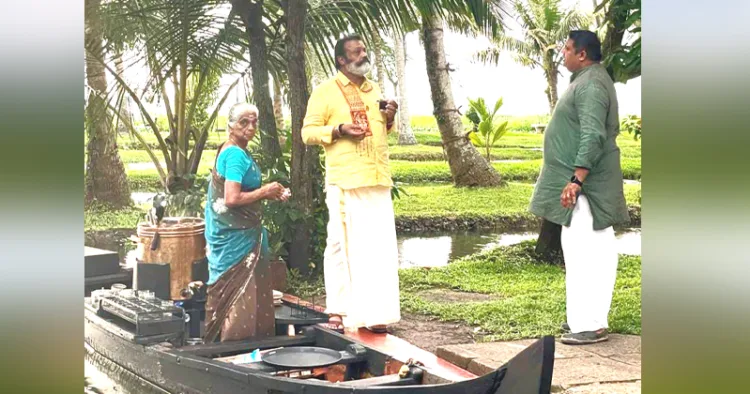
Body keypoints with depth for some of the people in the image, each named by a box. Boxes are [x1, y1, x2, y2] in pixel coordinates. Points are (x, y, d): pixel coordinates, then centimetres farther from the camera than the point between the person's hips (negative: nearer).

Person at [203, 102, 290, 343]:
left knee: (228, 293, 16)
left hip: (230, 234, 10)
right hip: (238, 236, -10)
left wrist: (269, 193, 9)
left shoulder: (228, 151, 13)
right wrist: (265, 192, -14)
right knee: (240, 295, -4)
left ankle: (219, 339, 24)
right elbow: (232, 199, -26)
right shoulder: (237, 155, -18)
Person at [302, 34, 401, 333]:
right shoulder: (325, 91, 2)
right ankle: (340, 311, 6)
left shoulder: (374, 90, 20)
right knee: (342, 244, -2)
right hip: (345, 181, -5)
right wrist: (340, 129, -16)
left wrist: (388, 119, 8)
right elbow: (308, 132, -2)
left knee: (380, 246, 2)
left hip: (378, 179, 5)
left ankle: (375, 312, 7)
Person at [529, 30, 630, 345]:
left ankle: (591, 325, -7)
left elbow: (593, 137, -25)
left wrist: (575, 180, -30)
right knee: (591, 250, 14)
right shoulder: (588, 80, 17)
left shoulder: (591, 85, -16)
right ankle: (587, 316, 22)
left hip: (584, 184, -11)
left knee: (584, 251, -9)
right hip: (585, 181, 11)